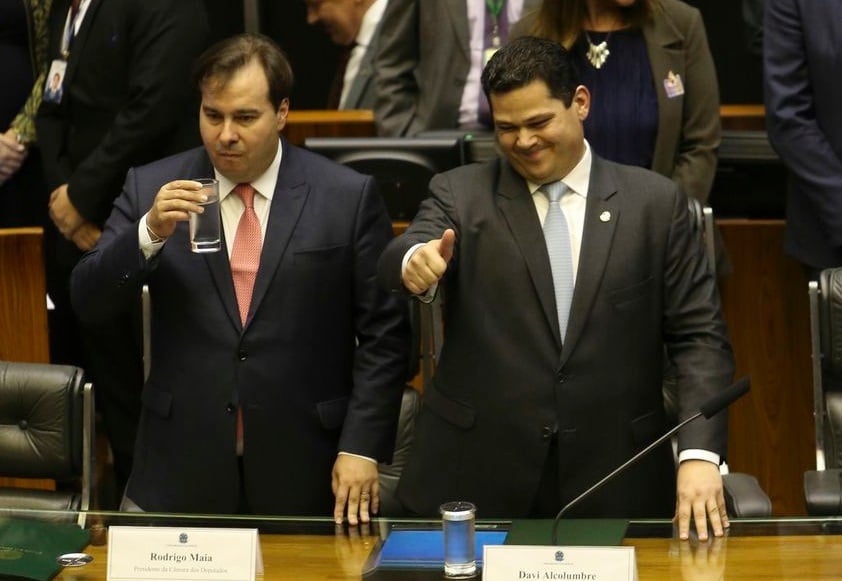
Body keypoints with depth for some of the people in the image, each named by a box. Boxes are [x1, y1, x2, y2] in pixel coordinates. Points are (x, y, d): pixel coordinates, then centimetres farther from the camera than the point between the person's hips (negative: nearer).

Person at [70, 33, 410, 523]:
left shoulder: (348, 197, -2)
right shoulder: (151, 189, 2)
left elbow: (384, 334, -1)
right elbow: (89, 304, -2)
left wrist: (363, 447, -8)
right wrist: (149, 233, -18)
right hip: (182, 472, 1)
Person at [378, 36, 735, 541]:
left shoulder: (655, 202, 4)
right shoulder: (461, 193, 4)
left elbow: (700, 336, 2)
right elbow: (394, 263, -14)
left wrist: (700, 454, -11)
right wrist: (416, 260, -39)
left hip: (614, 488, 0)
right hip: (476, 481, 0)